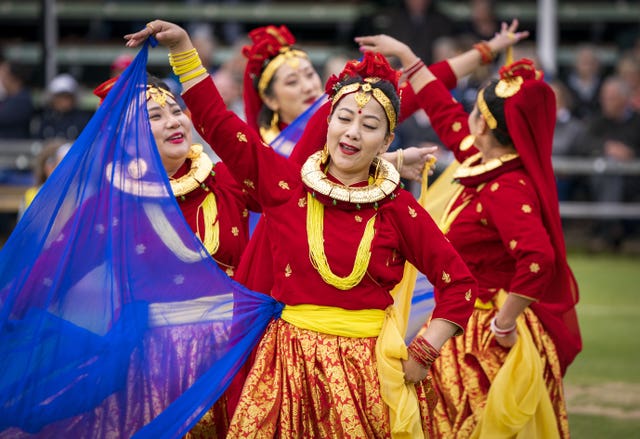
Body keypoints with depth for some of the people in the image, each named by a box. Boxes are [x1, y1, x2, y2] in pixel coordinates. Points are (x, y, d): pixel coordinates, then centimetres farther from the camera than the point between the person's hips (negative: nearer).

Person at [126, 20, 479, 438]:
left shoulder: (398, 209, -1)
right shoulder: (286, 183, 3)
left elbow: (458, 281, 2)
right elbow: (218, 122, 4)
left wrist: (422, 356, -4)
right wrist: (183, 47, 1)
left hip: (365, 369, -1)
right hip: (291, 363, 1)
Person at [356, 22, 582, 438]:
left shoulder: (507, 189, -22)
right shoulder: (487, 165, 6)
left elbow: (538, 259, -37)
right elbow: (445, 115, 21)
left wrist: (503, 325, -27)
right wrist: (405, 54, 29)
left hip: (490, 342, -9)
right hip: (468, 327, 9)